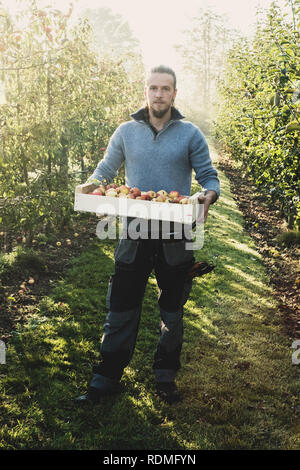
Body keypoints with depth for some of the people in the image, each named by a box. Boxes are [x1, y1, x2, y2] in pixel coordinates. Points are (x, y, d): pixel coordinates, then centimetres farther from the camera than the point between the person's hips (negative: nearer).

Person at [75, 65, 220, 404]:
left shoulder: (190, 134, 1)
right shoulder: (127, 132, 5)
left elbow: (209, 177, 2)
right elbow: (104, 170, 11)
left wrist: (208, 197, -20)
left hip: (176, 239, 0)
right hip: (134, 236, 1)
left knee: (172, 312, 12)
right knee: (121, 309, 5)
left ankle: (165, 376, 30)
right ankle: (107, 377, 20)